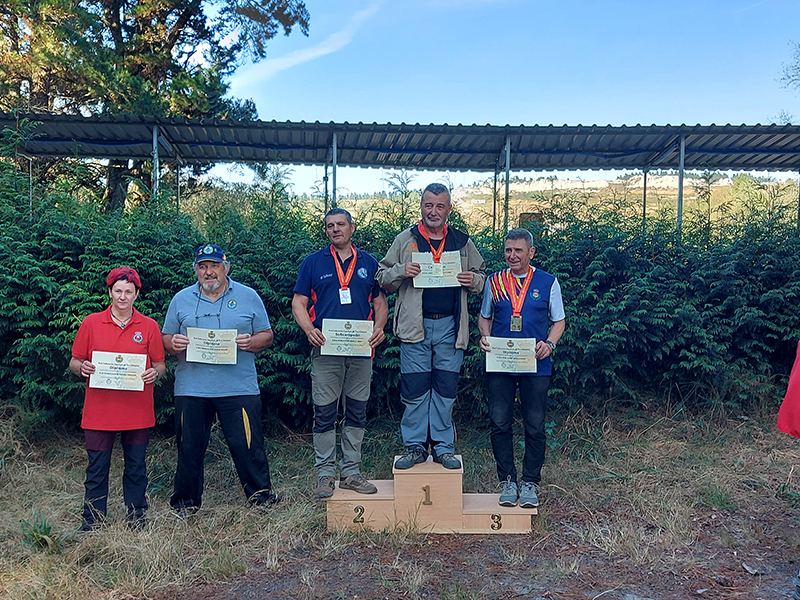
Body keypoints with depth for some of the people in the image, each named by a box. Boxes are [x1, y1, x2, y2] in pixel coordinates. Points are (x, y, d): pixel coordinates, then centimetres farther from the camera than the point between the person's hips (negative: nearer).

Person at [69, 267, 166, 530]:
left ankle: (136, 517, 22)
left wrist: (154, 373, -14)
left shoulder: (149, 326, 4)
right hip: (99, 410, 0)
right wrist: (82, 367, -14)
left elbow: (160, 364, 8)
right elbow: (74, 362, 8)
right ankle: (92, 521, 19)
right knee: (97, 468, 5)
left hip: (137, 411, 0)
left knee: (136, 467, 8)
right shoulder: (91, 323, 4)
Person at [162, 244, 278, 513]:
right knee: (190, 447, 9)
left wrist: (250, 342, -14)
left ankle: (260, 492, 18)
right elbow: (166, 339, 13)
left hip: (239, 388, -1)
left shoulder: (248, 297, 7)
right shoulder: (181, 299, 11)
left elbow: (266, 336, 7)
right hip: (191, 388, 2)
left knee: (247, 443, 0)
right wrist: (173, 343, -10)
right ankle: (186, 500, 26)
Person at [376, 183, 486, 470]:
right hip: (415, 326, -1)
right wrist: (400, 271, -12)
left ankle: (443, 447, 18)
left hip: (450, 327, 1)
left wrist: (474, 281, -3)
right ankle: (415, 447, 15)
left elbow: (482, 276, 20)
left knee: (446, 390, 6)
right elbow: (382, 278, 9)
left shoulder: (462, 242, 11)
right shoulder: (405, 240, 7)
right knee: (415, 390, 2)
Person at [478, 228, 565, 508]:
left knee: (535, 426, 4)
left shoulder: (548, 282, 5)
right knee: (499, 424, 2)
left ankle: (530, 482, 19)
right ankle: (508, 481, 17)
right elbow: (484, 317, 19)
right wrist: (485, 338, -2)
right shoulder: (494, 281, 9)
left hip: (536, 366, -1)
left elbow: (559, 321, 10)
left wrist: (549, 344, -9)